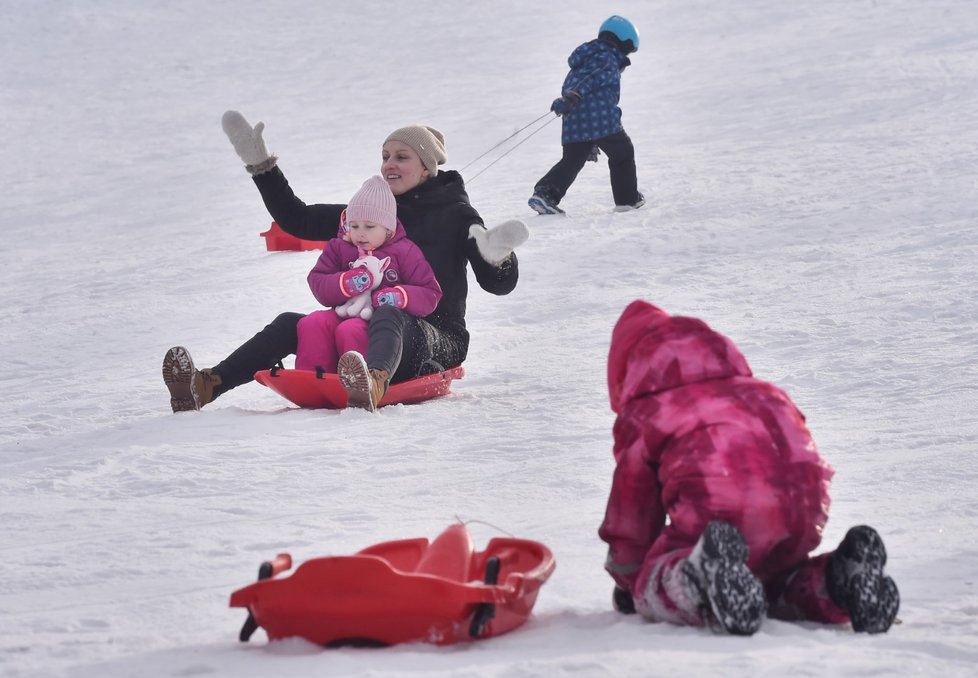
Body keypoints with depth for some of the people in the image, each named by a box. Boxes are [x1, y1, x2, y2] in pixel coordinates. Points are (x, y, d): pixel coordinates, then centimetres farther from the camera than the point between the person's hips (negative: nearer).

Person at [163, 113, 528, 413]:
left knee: (389, 315, -39)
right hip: (373, 332, 6)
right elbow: (296, 220, 17)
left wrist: (498, 257, -25)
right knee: (290, 324, -13)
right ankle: (205, 386, -32)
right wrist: (260, 164, 11)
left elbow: (499, 284, -2)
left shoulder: (454, 212, 3)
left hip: (437, 341, -6)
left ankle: (372, 384, -73)